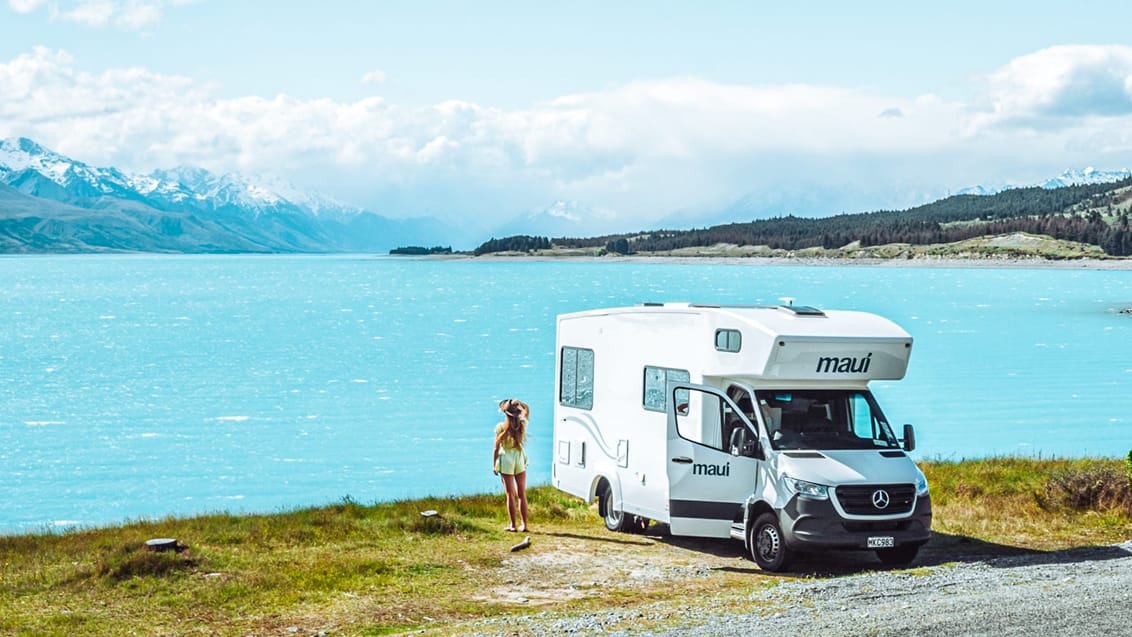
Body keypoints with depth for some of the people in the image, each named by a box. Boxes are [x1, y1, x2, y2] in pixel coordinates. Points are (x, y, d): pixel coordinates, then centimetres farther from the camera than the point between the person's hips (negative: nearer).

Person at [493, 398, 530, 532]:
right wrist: (518, 402, -1)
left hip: (506, 459, -3)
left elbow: (496, 448, -9)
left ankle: (513, 525, 4)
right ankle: (524, 524, 10)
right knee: (522, 494, 9)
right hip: (520, 458, 3)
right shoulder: (522, 424, -5)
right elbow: (527, 409, 16)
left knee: (511, 494, 2)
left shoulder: (501, 427, -13)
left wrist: (494, 465, 1)